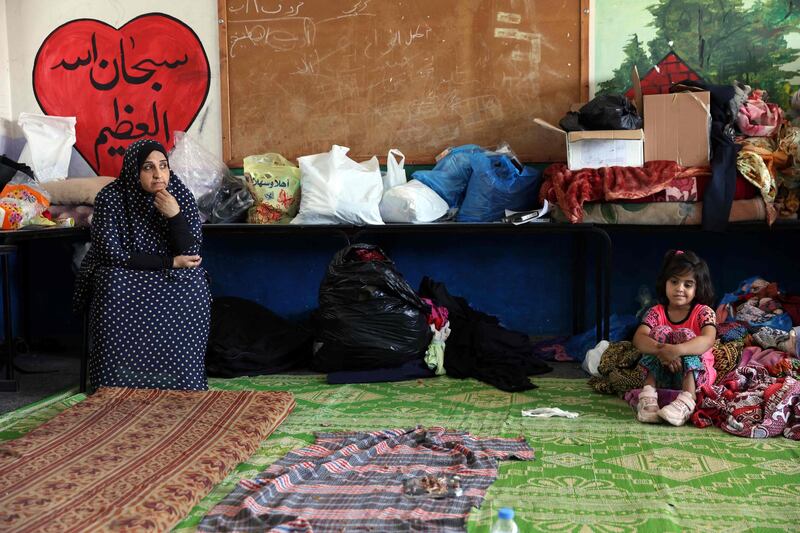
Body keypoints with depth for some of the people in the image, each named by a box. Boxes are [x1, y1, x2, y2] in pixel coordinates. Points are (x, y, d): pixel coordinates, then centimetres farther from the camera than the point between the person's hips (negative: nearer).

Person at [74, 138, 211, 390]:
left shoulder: (181, 195, -8)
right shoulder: (110, 198, -13)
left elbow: (191, 252, -13)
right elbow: (115, 255, -17)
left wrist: (175, 216, -30)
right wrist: (170, 262, -20)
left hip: (172, 277, 2)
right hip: (123, 275, -1)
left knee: (194, 289, -30)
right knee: (115, 291, -35)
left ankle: (182, 383, -16)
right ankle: (116, 386, -21)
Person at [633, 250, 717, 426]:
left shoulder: (704, 312, -8)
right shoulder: (656, 312, -2)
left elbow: (708, 340, -29)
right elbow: (638, 338, -20)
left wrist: (677, 350, -46)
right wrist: (661, 350, -41)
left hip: (694, 374, -1)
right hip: (661, 374, 1)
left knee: (685, 335, -25)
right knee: (661, 332, -21)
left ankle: (687, 399, -41)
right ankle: (648, 393, -33)